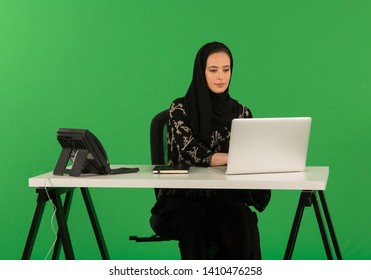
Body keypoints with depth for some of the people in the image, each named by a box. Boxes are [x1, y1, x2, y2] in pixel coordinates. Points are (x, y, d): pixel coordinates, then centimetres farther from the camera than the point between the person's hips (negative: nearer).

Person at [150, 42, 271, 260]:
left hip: (225, 195, 2)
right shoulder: (181, 108, -2)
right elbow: (190, 153, -16)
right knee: (195, 222, -37)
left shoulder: (242, 112, 9)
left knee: (241, 225, -33)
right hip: (183, 196, -2)